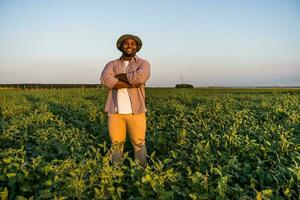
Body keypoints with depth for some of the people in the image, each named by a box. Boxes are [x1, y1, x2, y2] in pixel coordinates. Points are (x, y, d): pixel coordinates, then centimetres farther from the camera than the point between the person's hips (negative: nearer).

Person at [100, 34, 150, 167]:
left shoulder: (143, 64, 3)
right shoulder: (111, 65, 9)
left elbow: (140, 77, -22)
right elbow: (105, 80, -14)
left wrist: (118, 76, -11)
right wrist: (132, 83, -18)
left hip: (135, 112, -2)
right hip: (115, 112, 2)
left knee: (139, 144, 5)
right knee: (116, 145, 9)